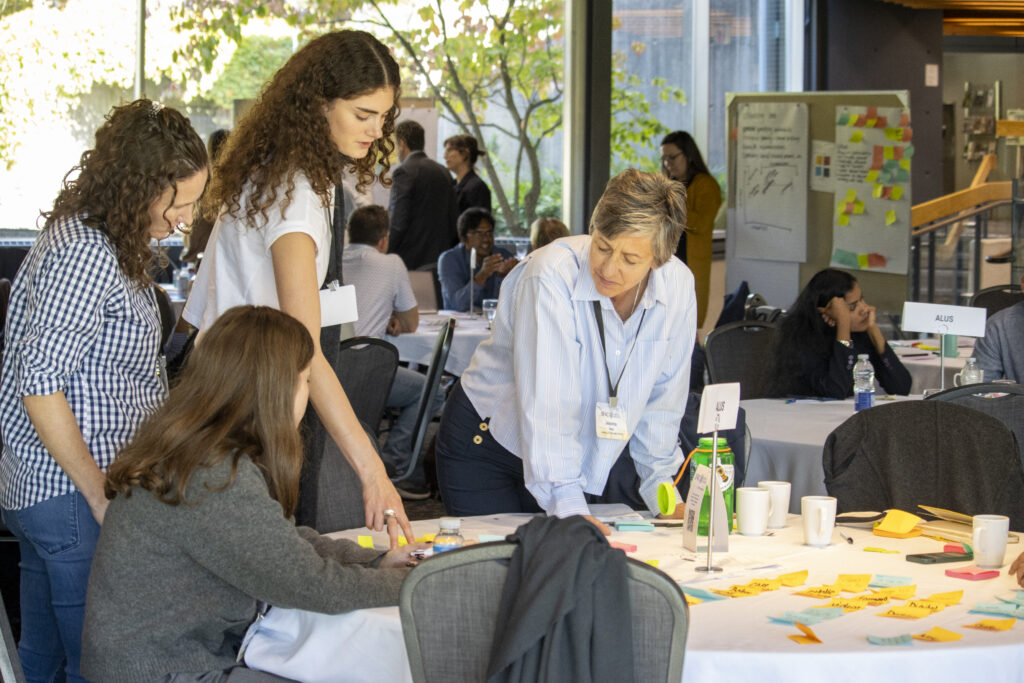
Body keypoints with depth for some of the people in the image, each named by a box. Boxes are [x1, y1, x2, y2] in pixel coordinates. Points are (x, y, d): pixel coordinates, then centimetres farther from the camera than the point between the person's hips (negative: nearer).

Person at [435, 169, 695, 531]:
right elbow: (547, 405, -36)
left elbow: (660, 400, 2)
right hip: (494, 445, -4)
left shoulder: (678, 287, -12)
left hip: (596, 459, 4)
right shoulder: (551, 276, -29)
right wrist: (567, 504, -42)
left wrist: (659, 485, -1)